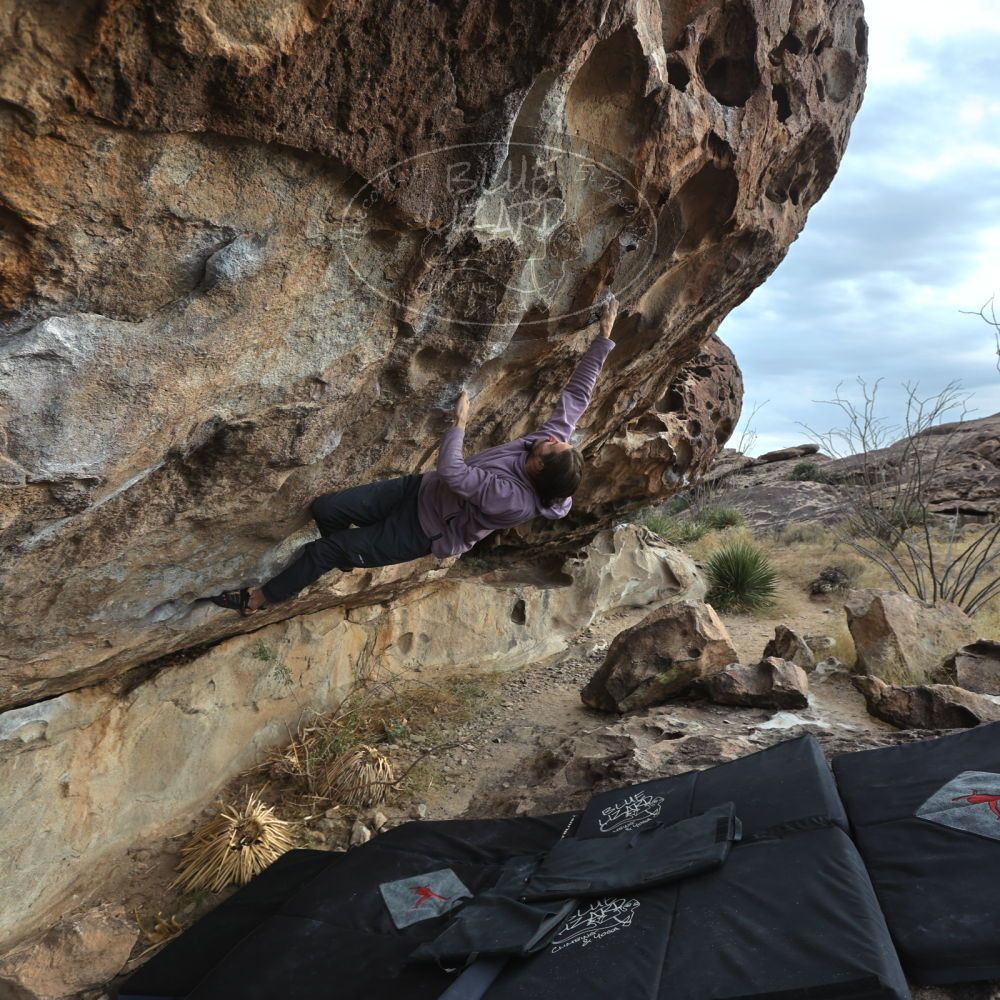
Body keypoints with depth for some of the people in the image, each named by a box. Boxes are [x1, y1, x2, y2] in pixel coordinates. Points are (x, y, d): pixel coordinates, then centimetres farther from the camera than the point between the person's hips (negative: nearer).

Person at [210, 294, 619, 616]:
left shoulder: (515, 502, -34)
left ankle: (262, 597, 20)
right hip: (423, 488, 7)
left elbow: (451, 471, -34)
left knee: (326, 549, -4)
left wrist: (459, 422, -21)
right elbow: (577, 393, -7)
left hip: (424, 532, -6)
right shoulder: (554, 435, -14)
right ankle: (342, 554, 36)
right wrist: (604, 337, -10)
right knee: (324, 508, 2)